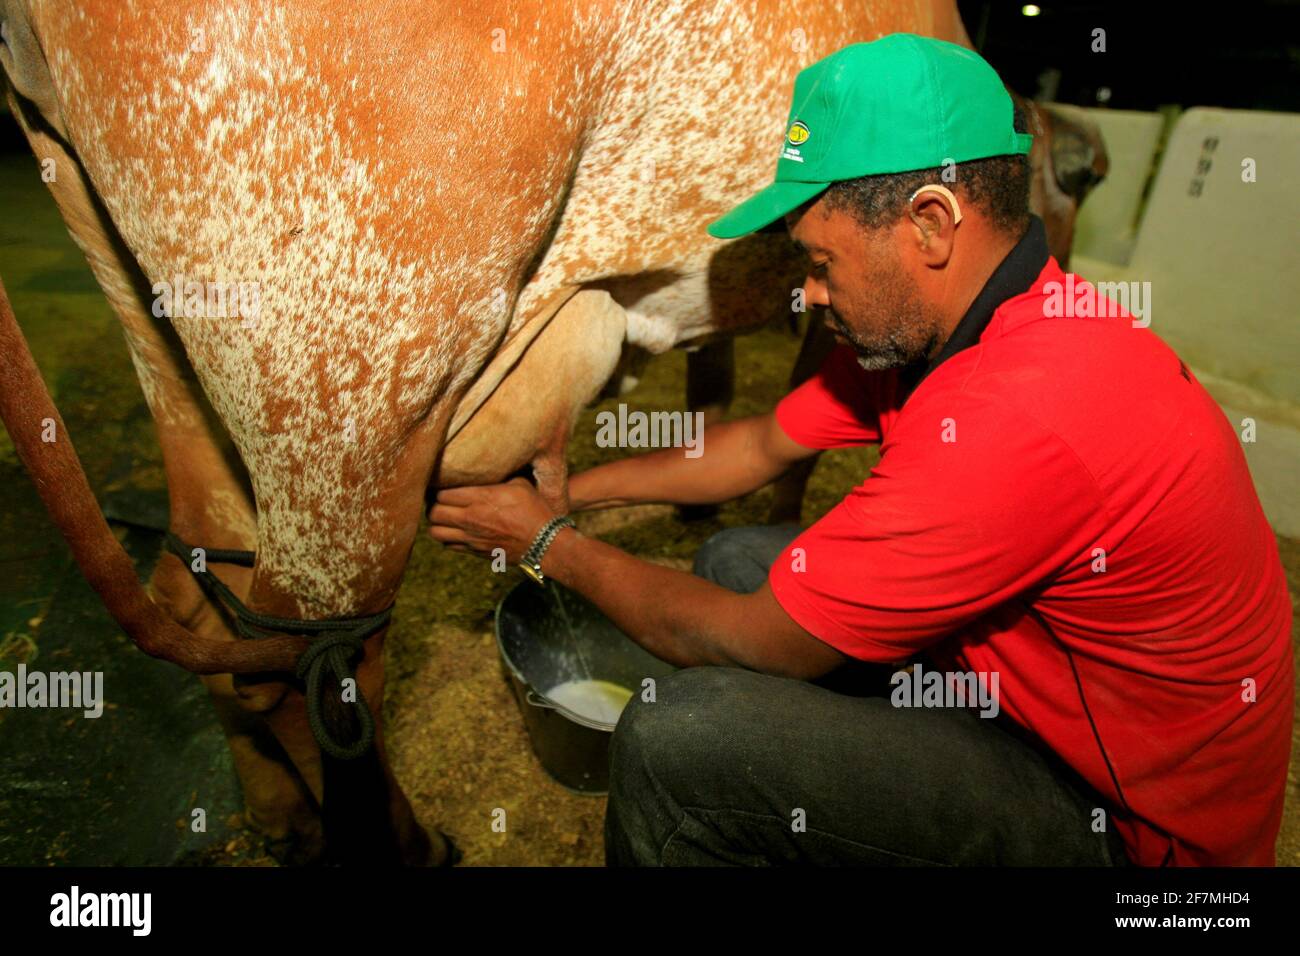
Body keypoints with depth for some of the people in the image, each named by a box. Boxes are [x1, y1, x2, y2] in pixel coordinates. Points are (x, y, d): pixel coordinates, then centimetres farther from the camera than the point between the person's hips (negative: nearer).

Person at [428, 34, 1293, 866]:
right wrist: (567, 493, 7)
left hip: (1130, 822, -8)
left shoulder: (1015, 421, -35)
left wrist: (551, 546, -10)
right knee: (735, 562, 7)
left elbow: (754, 646, -25)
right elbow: (763, 445, 6)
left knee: (677, 737, -24)